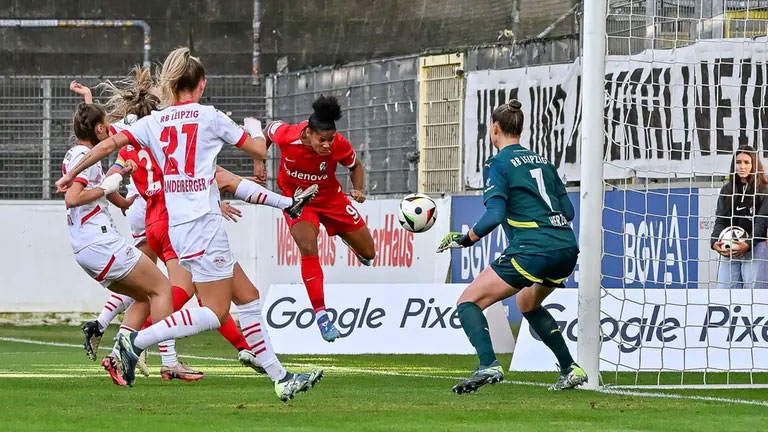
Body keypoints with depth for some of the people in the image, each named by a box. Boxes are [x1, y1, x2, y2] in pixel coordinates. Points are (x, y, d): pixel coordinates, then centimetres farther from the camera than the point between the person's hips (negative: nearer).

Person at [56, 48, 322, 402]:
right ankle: (137, 341, -16)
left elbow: (107, 145, 2)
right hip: (203, 223, -7)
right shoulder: (209, 117, -3)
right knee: (215, 312, -6)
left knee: (247, 298, 11)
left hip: (176, 225, 7)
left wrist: (72, 175, 15)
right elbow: (258, 150, 4)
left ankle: (280, 379, 11)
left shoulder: (153, 122, 9)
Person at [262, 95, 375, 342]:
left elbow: (356, 166, -5)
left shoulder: (338, 145, -27)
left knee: (368, 253, 8)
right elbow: (268, 130, -3)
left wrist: (358, 189, -23)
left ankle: (346, 237, 48)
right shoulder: (286, 136, -29)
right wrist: (259, 162, -7)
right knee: (308, 249, -27)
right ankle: (320, 315, -22)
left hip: (330, 197, 2)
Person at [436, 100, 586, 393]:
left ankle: (488, 366, -25)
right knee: (527, 303, 33)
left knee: (468, 302, -2)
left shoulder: (497, 165, -1)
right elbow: (567, 211, 19)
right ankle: (570, 370, 26)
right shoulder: (542, 161, 19)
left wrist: (465, 240, -3)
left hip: (532, 249, -8)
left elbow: (494, 215, -14)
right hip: (567, 248, 8)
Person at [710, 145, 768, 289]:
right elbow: (720, 221, 11)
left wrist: (748, 245, -21)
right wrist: (715, 242, -8)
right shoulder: (726, 191, 14)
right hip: (728, 253, 5)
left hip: (752, 252, -5)